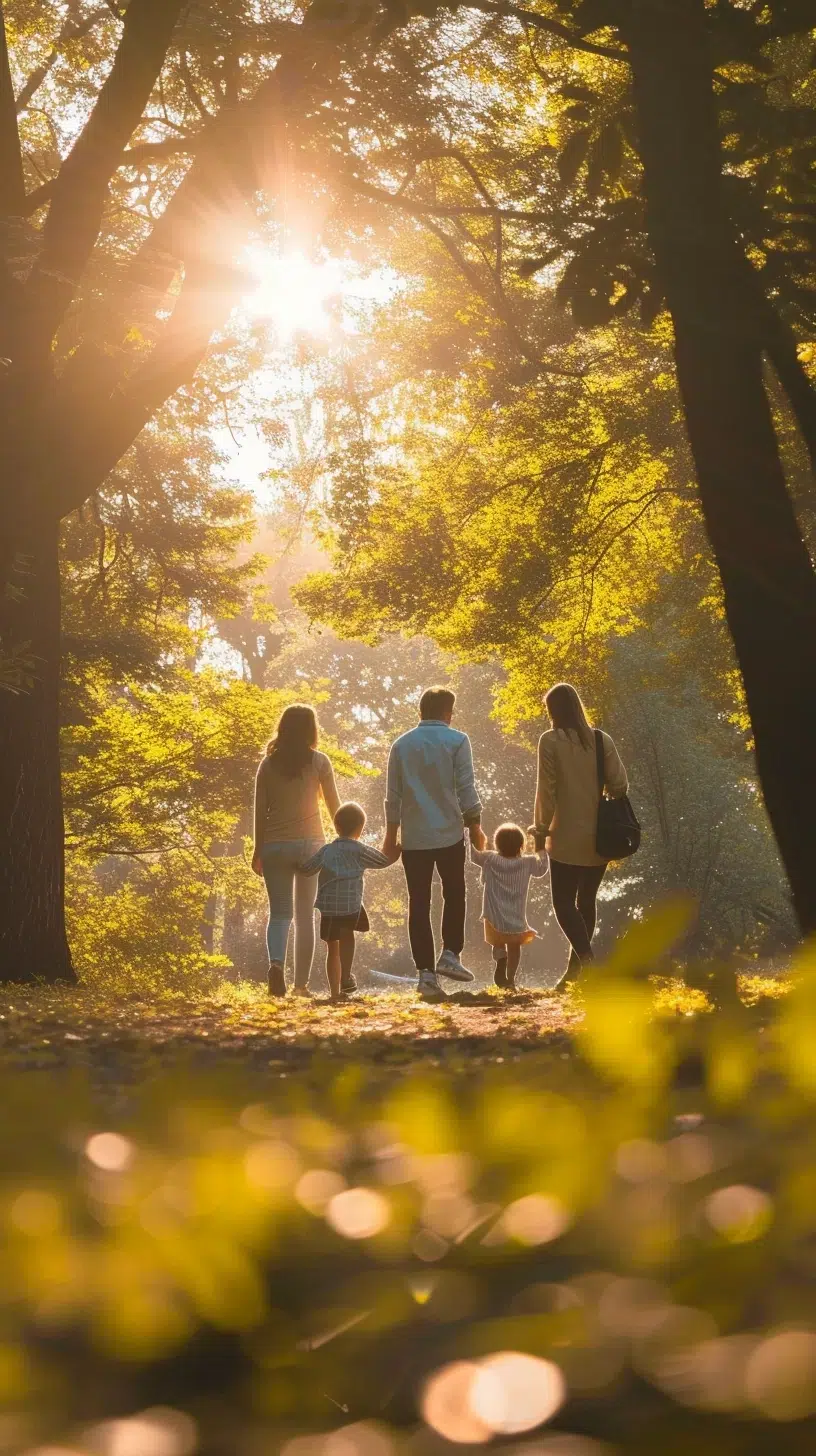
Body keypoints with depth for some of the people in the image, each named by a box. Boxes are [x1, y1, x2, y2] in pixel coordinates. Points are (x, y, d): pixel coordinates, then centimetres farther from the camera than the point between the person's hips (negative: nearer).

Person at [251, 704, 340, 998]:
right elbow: (334, 805, 2)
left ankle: (276, 963, -20)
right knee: (305, 915, 7)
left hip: (275, 846, 1)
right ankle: (301, 983, 5)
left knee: (279, 912, 7)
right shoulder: (319, 762, -3)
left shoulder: (269, 764, 1)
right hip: (310, 843, -1)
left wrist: (258, 850, 10)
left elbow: (260, 810, 2)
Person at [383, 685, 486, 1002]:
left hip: (413, 837, 2)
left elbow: (393, 795, 8)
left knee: (419, 904, 3)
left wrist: (390, 834, 14)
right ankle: (450, 954, 4)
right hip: (449, 834, -2)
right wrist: (475, 826, 2)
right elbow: (465, 788, -6)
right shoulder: (457, 741, -2)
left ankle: (426, 973, -2)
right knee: (454, 895, 17)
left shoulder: (401, 745, 8)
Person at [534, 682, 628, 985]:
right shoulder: (602, 740, 0)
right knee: (587, 901, 17)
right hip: (599, 837, 4)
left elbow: (546, 791, -9)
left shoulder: (550, 741, -9)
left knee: (564, 903, 1)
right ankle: (575, 965, 23)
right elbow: (620, 785, -3)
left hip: (566, 838, -4)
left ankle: (587, 960, -19)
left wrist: (541, 830, 0)